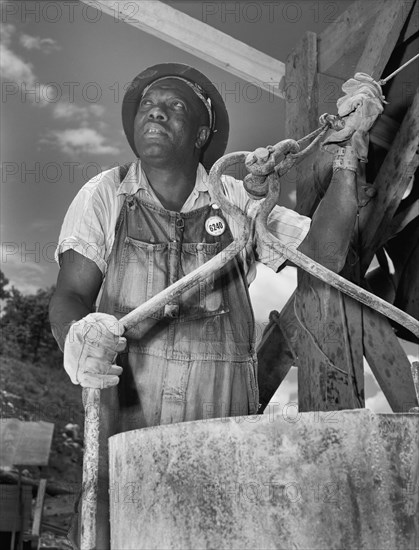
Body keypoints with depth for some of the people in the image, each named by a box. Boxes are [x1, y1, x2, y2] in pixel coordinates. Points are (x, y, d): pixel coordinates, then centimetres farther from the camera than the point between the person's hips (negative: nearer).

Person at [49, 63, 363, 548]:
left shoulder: (235, 200, 7)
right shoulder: (105, 195, 4)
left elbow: (321, 251, 1)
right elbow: (69, 296, -3)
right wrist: (76, 339, -26)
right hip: (126, 432, -1)